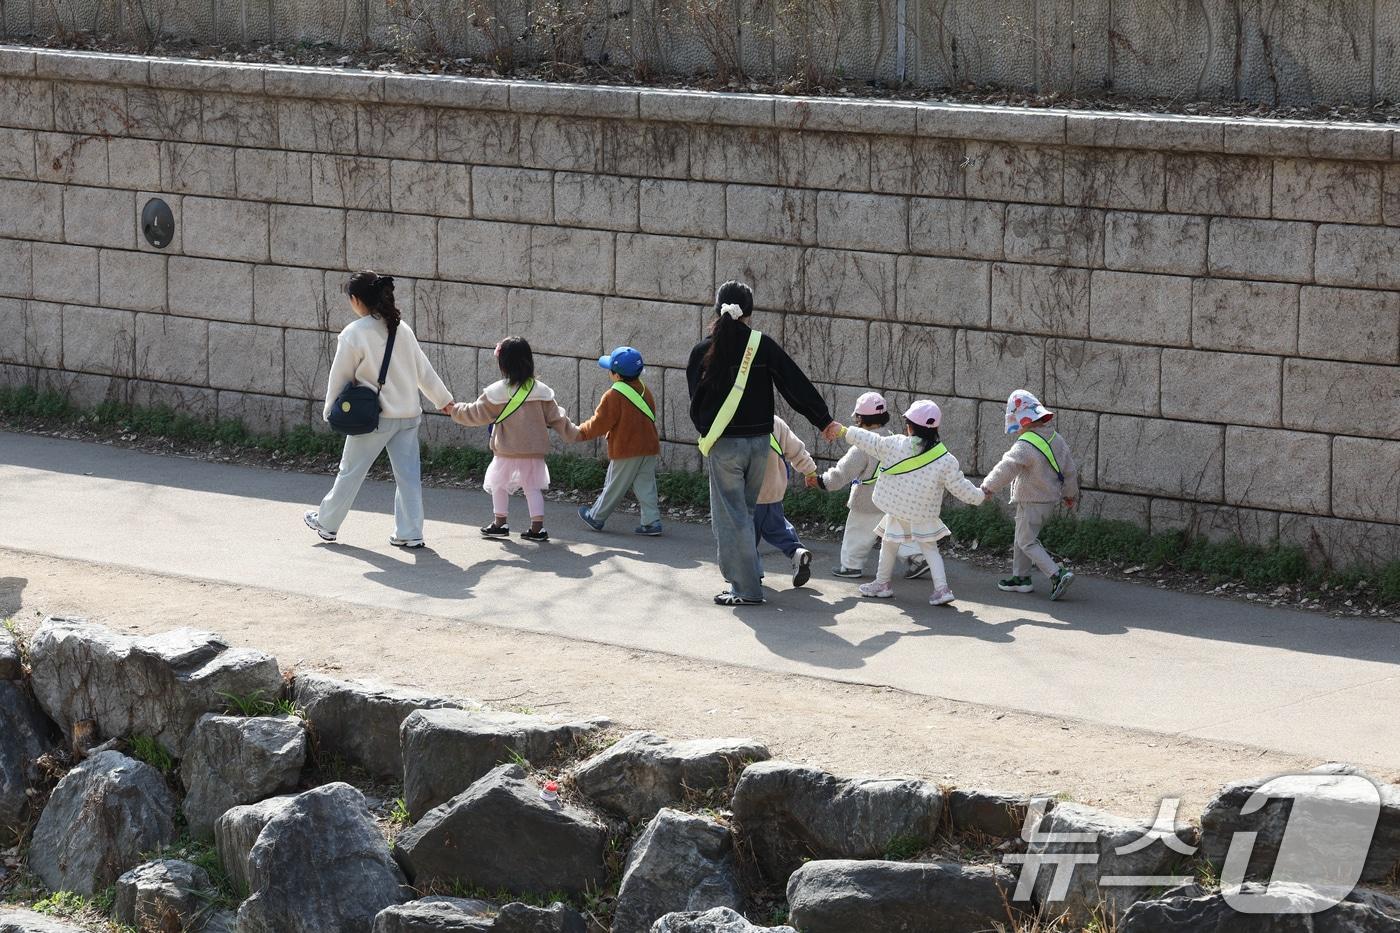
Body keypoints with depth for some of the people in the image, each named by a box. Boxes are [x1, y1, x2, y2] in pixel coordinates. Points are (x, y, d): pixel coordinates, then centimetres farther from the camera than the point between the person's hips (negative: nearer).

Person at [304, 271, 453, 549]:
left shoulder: (353, 334, -14)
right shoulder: (401, 329, 1)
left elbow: (340, 377, -5)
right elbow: (423, 369, 8)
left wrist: (330, 410, 10)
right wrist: (443, 399, 20)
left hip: (374, 416, -4)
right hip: (408, 415, 4)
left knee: (351, 472, 11)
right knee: (408, 474, 7)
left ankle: (327, 523, 25)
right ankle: (410, 533, 7)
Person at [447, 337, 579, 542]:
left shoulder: (497, 392, -12)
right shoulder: (541, 390, -3)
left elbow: (477, 414, -3)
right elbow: (555, 416, 4)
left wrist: (454, 410, 12)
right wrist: (573, 433, 16)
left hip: (507, 450, -3)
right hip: (534, 449, 3)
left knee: (499, 484, 15)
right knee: (533, 487, 10)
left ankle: (500, 523, 17)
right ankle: (537, 527, 4)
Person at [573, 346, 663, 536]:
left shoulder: (613, 396, -17)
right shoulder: (645, 392, 6)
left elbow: (599, 424, -12)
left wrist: (581, 432, 5)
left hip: (626, 450, -6)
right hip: (649, 448, 6)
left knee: (614, 487, 7)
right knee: (645, 486, 9)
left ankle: (596, 518, 22)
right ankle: (651, 521, 4)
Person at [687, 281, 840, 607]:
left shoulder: (704, 351, -5)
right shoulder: (763, 345, -3)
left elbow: (696, 400, 5)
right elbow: (797, 384, -1)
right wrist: (824, 420, 5)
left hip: (724, 445, -3)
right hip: (759, 442, 3)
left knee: (730, 516, 1)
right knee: (745, 512, 18)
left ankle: (746, 588, -2)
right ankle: (743, 576, 24)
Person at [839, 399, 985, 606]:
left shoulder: (894, 445, -15)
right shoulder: (945, 460, -13)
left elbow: (867, 441, -4)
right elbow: (960, 486, -7)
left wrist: (846, 432, 12)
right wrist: (979, 496, 10)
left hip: (897, 510, -1)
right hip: (925, 515, 1)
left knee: (889, 546, 18)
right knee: (930, 548, 12)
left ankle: (881, 584, 31)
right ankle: (941, 588, 0)